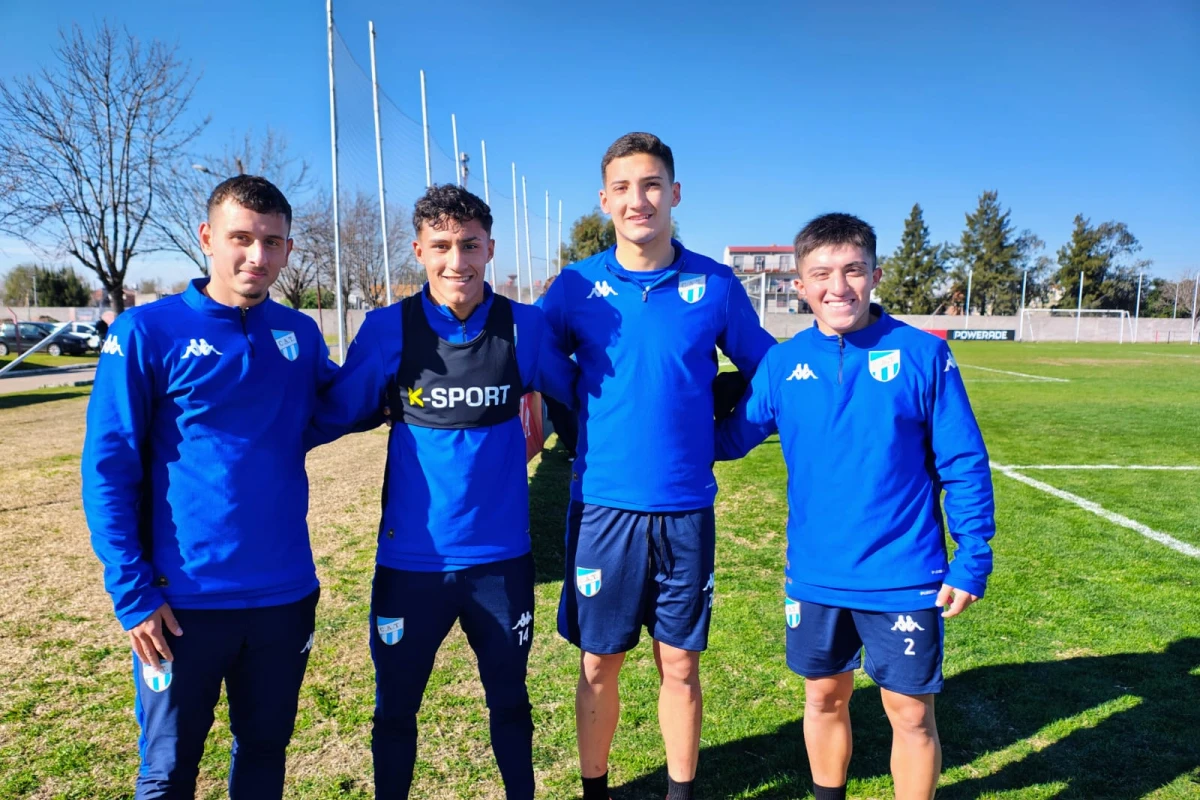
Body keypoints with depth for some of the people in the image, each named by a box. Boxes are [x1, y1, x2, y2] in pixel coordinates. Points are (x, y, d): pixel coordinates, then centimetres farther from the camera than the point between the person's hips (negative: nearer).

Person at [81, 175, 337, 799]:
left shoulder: (300, 334, 3)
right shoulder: (147, 332, -8)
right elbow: (108, 470, -8)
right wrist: (132, 591, -12)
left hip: (286, 594, 4)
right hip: (185, 600, -3)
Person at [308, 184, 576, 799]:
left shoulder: (524, 327, -6)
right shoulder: (388, 329, -8)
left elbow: (581, 391, 9)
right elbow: (333, 415, 2)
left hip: (501, 555, 1)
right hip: (411, 558, 0)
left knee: (509, 700, 19)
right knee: (395, 707, 17)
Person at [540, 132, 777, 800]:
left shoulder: (716, 285, -1)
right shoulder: (577, 286, -1)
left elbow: (769, 373, 10)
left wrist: (718, 438, 4)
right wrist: (582, 439, 2)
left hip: (686, 508, 0)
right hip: (603, 505, 0)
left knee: (681, 666, 12)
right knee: (599, 665, 12)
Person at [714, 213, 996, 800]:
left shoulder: (924, 355, -8)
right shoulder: (782, 363, -2)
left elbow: (964, 465, -5)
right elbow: (729, 437, 7)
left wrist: (972, 560, -6)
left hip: (904, 577, -2)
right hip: (815, 576, 3)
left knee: (911, 715, 10)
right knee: (824, 698, 19)